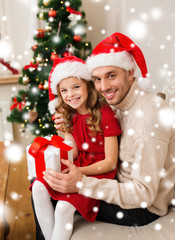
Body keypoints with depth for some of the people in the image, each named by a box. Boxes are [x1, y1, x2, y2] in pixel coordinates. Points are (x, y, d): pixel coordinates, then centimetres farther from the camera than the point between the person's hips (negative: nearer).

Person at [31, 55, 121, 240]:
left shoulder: (104, 113, -14)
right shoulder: (69, 116, 6)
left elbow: (110, 163, -15)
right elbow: (73, 154, 3)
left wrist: (78, 172, -25)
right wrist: (63, 132, -14)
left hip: (100, 171, -6)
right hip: (77, 168, 7)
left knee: (64, 206, -25)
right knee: (39, 188, -14)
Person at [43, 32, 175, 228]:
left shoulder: (149, 117, -30)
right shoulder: (120, 103, -3)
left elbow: (144, 194, -29)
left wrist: (82, 184, -36)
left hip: (143, 208, -8)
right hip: (124, 186, 8)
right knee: (39, 187, 10)